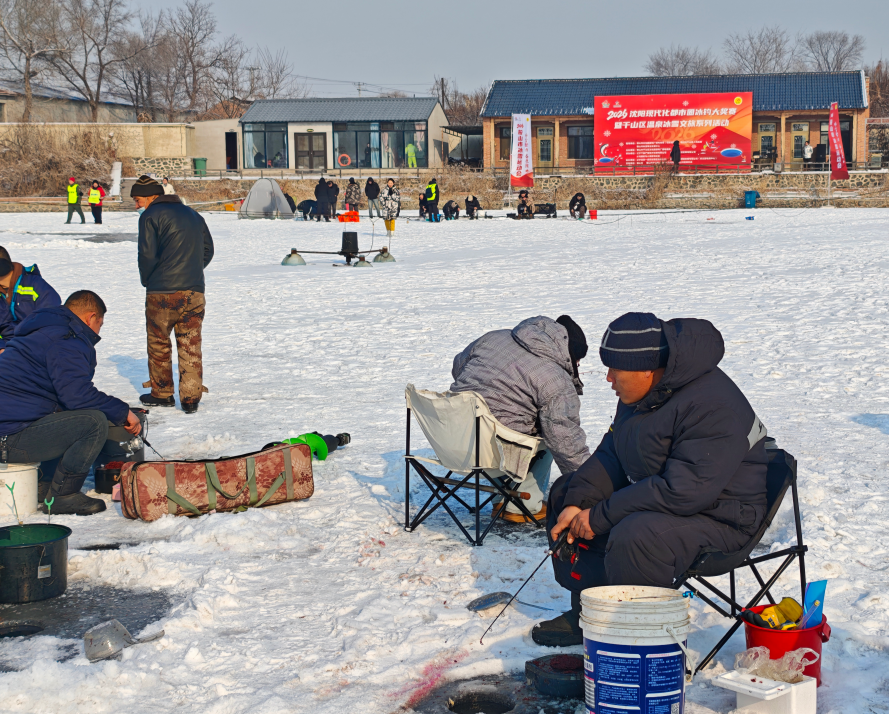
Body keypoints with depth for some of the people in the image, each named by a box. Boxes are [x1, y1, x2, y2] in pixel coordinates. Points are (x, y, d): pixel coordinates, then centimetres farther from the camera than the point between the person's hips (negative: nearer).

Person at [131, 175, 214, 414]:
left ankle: (162, 394, 18)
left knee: (158, 344, 11)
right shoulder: (193, 215, 16)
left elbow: (147, 254, -8)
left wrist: (147, 281, 9)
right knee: (190, 347, 6)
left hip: (161, 292, -5)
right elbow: (207, 250, 17)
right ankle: (191, 398, 2)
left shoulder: (150, 216, -3)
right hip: (194, 291, 5)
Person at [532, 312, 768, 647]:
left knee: (633, 538, -37)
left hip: (716, 516, -10)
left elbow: (681, 492, -34)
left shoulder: (711, 407, -30)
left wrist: (601, 516, -28)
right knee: (564, 492, 13)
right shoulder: (644, 391, 1)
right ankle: (587, 612, 14)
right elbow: (612, 453, 10)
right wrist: (576, 503, -6)